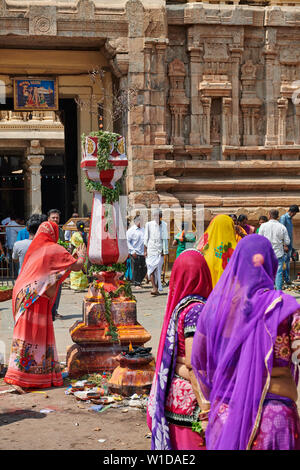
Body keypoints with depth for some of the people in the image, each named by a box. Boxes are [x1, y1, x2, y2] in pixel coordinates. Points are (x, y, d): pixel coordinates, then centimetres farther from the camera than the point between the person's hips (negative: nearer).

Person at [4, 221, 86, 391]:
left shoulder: (34, 248, 15)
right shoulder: (55, 249, -4)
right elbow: (77, 266, -4)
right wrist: (81, 256, 18)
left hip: (23, 293, 7)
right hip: (37, 298, -7)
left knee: (26, 332, 12)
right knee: (37, 333, -3)